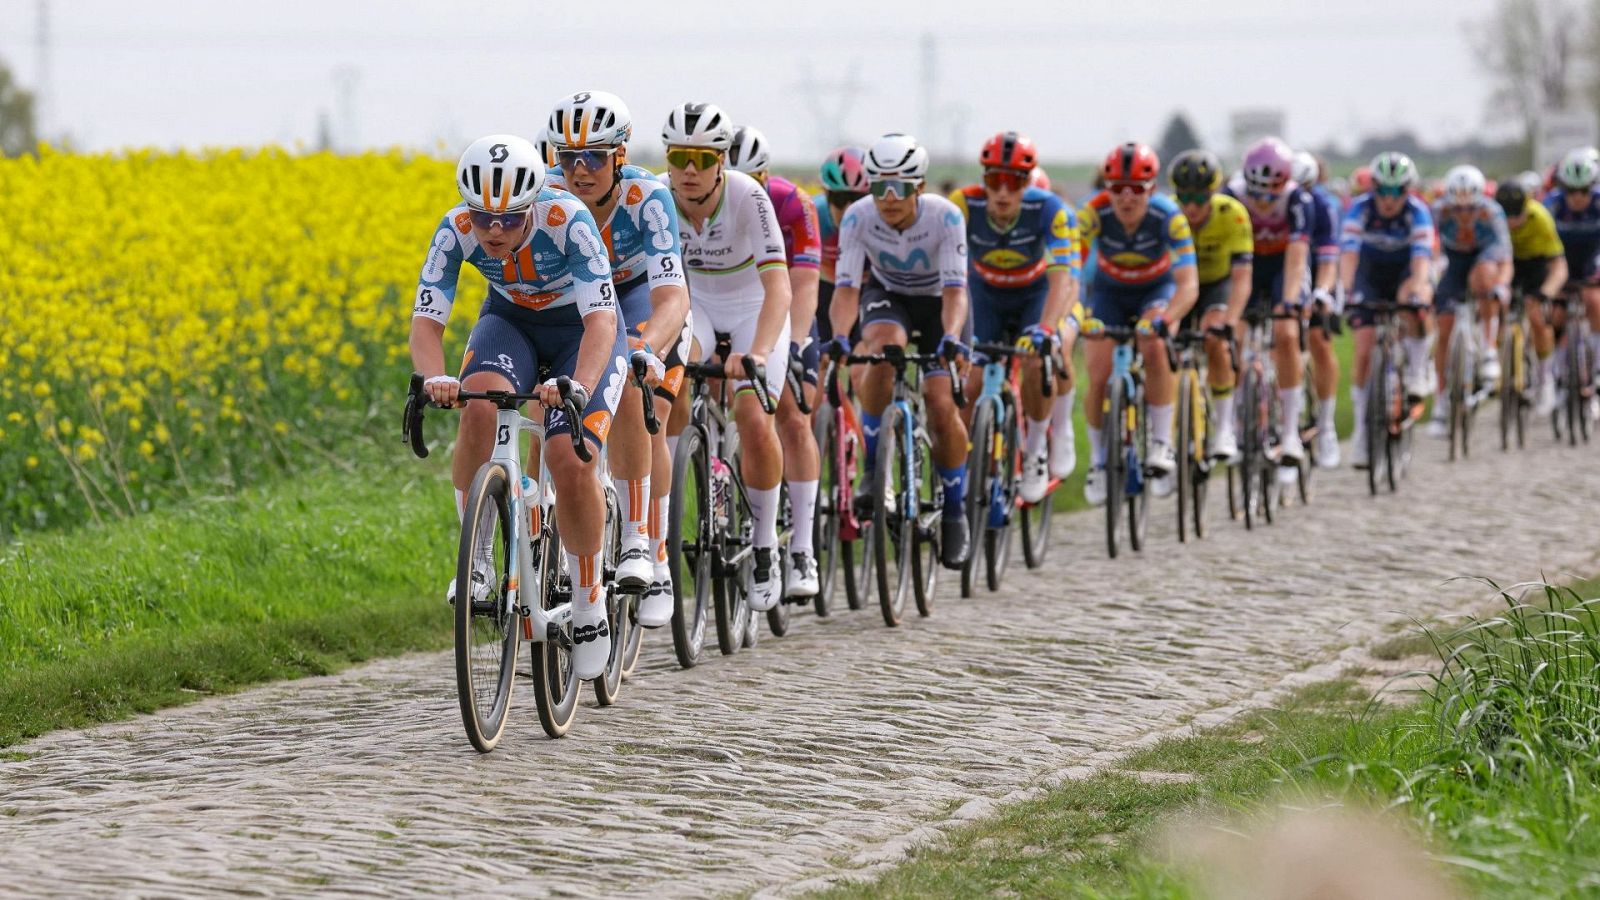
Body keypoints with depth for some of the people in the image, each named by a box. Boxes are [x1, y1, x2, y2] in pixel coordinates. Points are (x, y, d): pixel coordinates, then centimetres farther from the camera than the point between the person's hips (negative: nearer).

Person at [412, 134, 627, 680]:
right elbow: (426, 320, -29)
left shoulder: (569, 221, -34)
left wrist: (579, 386, -59)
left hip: (582, 330, -2)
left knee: (570, 460, -22)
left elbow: (602, 319, -40)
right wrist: (435, 378, -51)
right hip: (510, 322, 2)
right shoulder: (457, 232, -25)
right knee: (479, 408, -32)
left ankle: (590, 605, 0)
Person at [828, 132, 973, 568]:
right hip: (887, 297, 1)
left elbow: (955, 290, -35)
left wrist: (951, 338, -53)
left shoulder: (945, 217, -30)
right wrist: (840, 337, -48)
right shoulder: (858, 217, -26)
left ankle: (954, 511, 7)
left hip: (937, 304, -1)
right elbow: (846, 287, -30)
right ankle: (873, 467, -21)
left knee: (942, 406, -15)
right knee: (885, 345, -35)